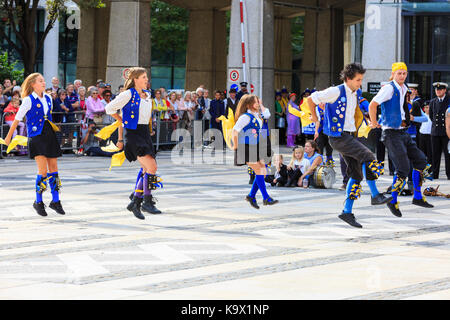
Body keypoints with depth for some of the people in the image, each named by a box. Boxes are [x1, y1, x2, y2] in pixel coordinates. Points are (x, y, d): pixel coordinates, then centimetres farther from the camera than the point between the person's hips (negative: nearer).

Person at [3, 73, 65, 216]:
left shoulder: (48, 98, 11)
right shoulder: (28, 100, -6)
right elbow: (17, 119, -1)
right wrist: (9, 137, 3)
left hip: (50, 135, 6)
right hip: (36, 137, -6)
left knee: (53, 169, 7)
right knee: (43, 171, -11)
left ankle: (55, 200, 18)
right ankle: (38, 202, 3)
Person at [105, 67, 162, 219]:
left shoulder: (147, 95, 15)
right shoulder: (129, 94, -8)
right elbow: (110, 108, -8)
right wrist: (123, 121, 5)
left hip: (145, 133, 8)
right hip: (133, 133, -8)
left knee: (147, 169, 5)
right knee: (152, 167, -17)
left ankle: (135, 202, 15)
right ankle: (147, 202, -10)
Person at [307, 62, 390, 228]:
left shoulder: (357, 93, 10)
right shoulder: (336, 92, -13)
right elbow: (310, 99, -6)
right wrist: (315, 118, 6)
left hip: (350, 136, 8)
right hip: (338, 137, -8)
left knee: (357, 174, 3)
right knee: (368, 156, -22)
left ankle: (347, 212, 7)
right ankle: (375, 195, -16)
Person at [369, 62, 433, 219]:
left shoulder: (404, 89, 13)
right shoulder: (389, 88, -13)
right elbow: (372, 105, -20)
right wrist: (374, 123, -14)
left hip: (403, 133, 9)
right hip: (392, 133, -9)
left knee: (420, 160, 9)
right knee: (403, 169, -12)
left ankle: (417, 196, 19)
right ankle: (393, 200, 1)